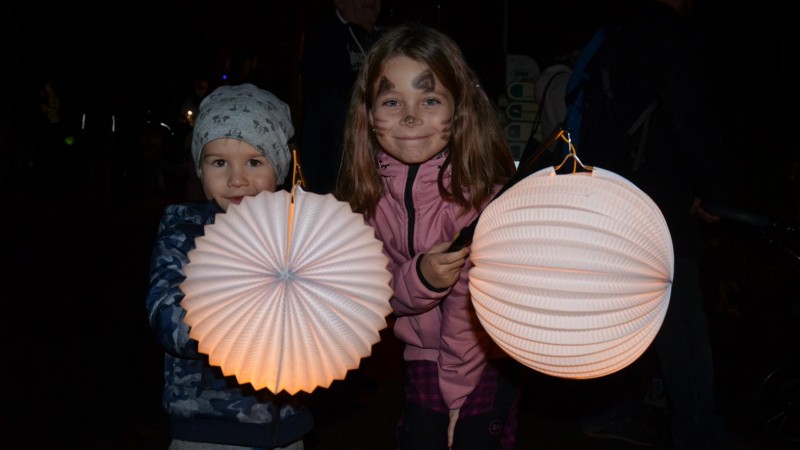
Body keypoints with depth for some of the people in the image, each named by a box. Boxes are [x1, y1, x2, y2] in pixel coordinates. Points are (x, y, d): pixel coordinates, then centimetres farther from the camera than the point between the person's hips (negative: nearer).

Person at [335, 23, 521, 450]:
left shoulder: (481, 184, -24)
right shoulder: (369, 188, -11)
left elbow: (471, 303, -18)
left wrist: (455, 388, -10)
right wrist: (419, 278, -28)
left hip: (486, 360, -4)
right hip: (422, 354, 4)